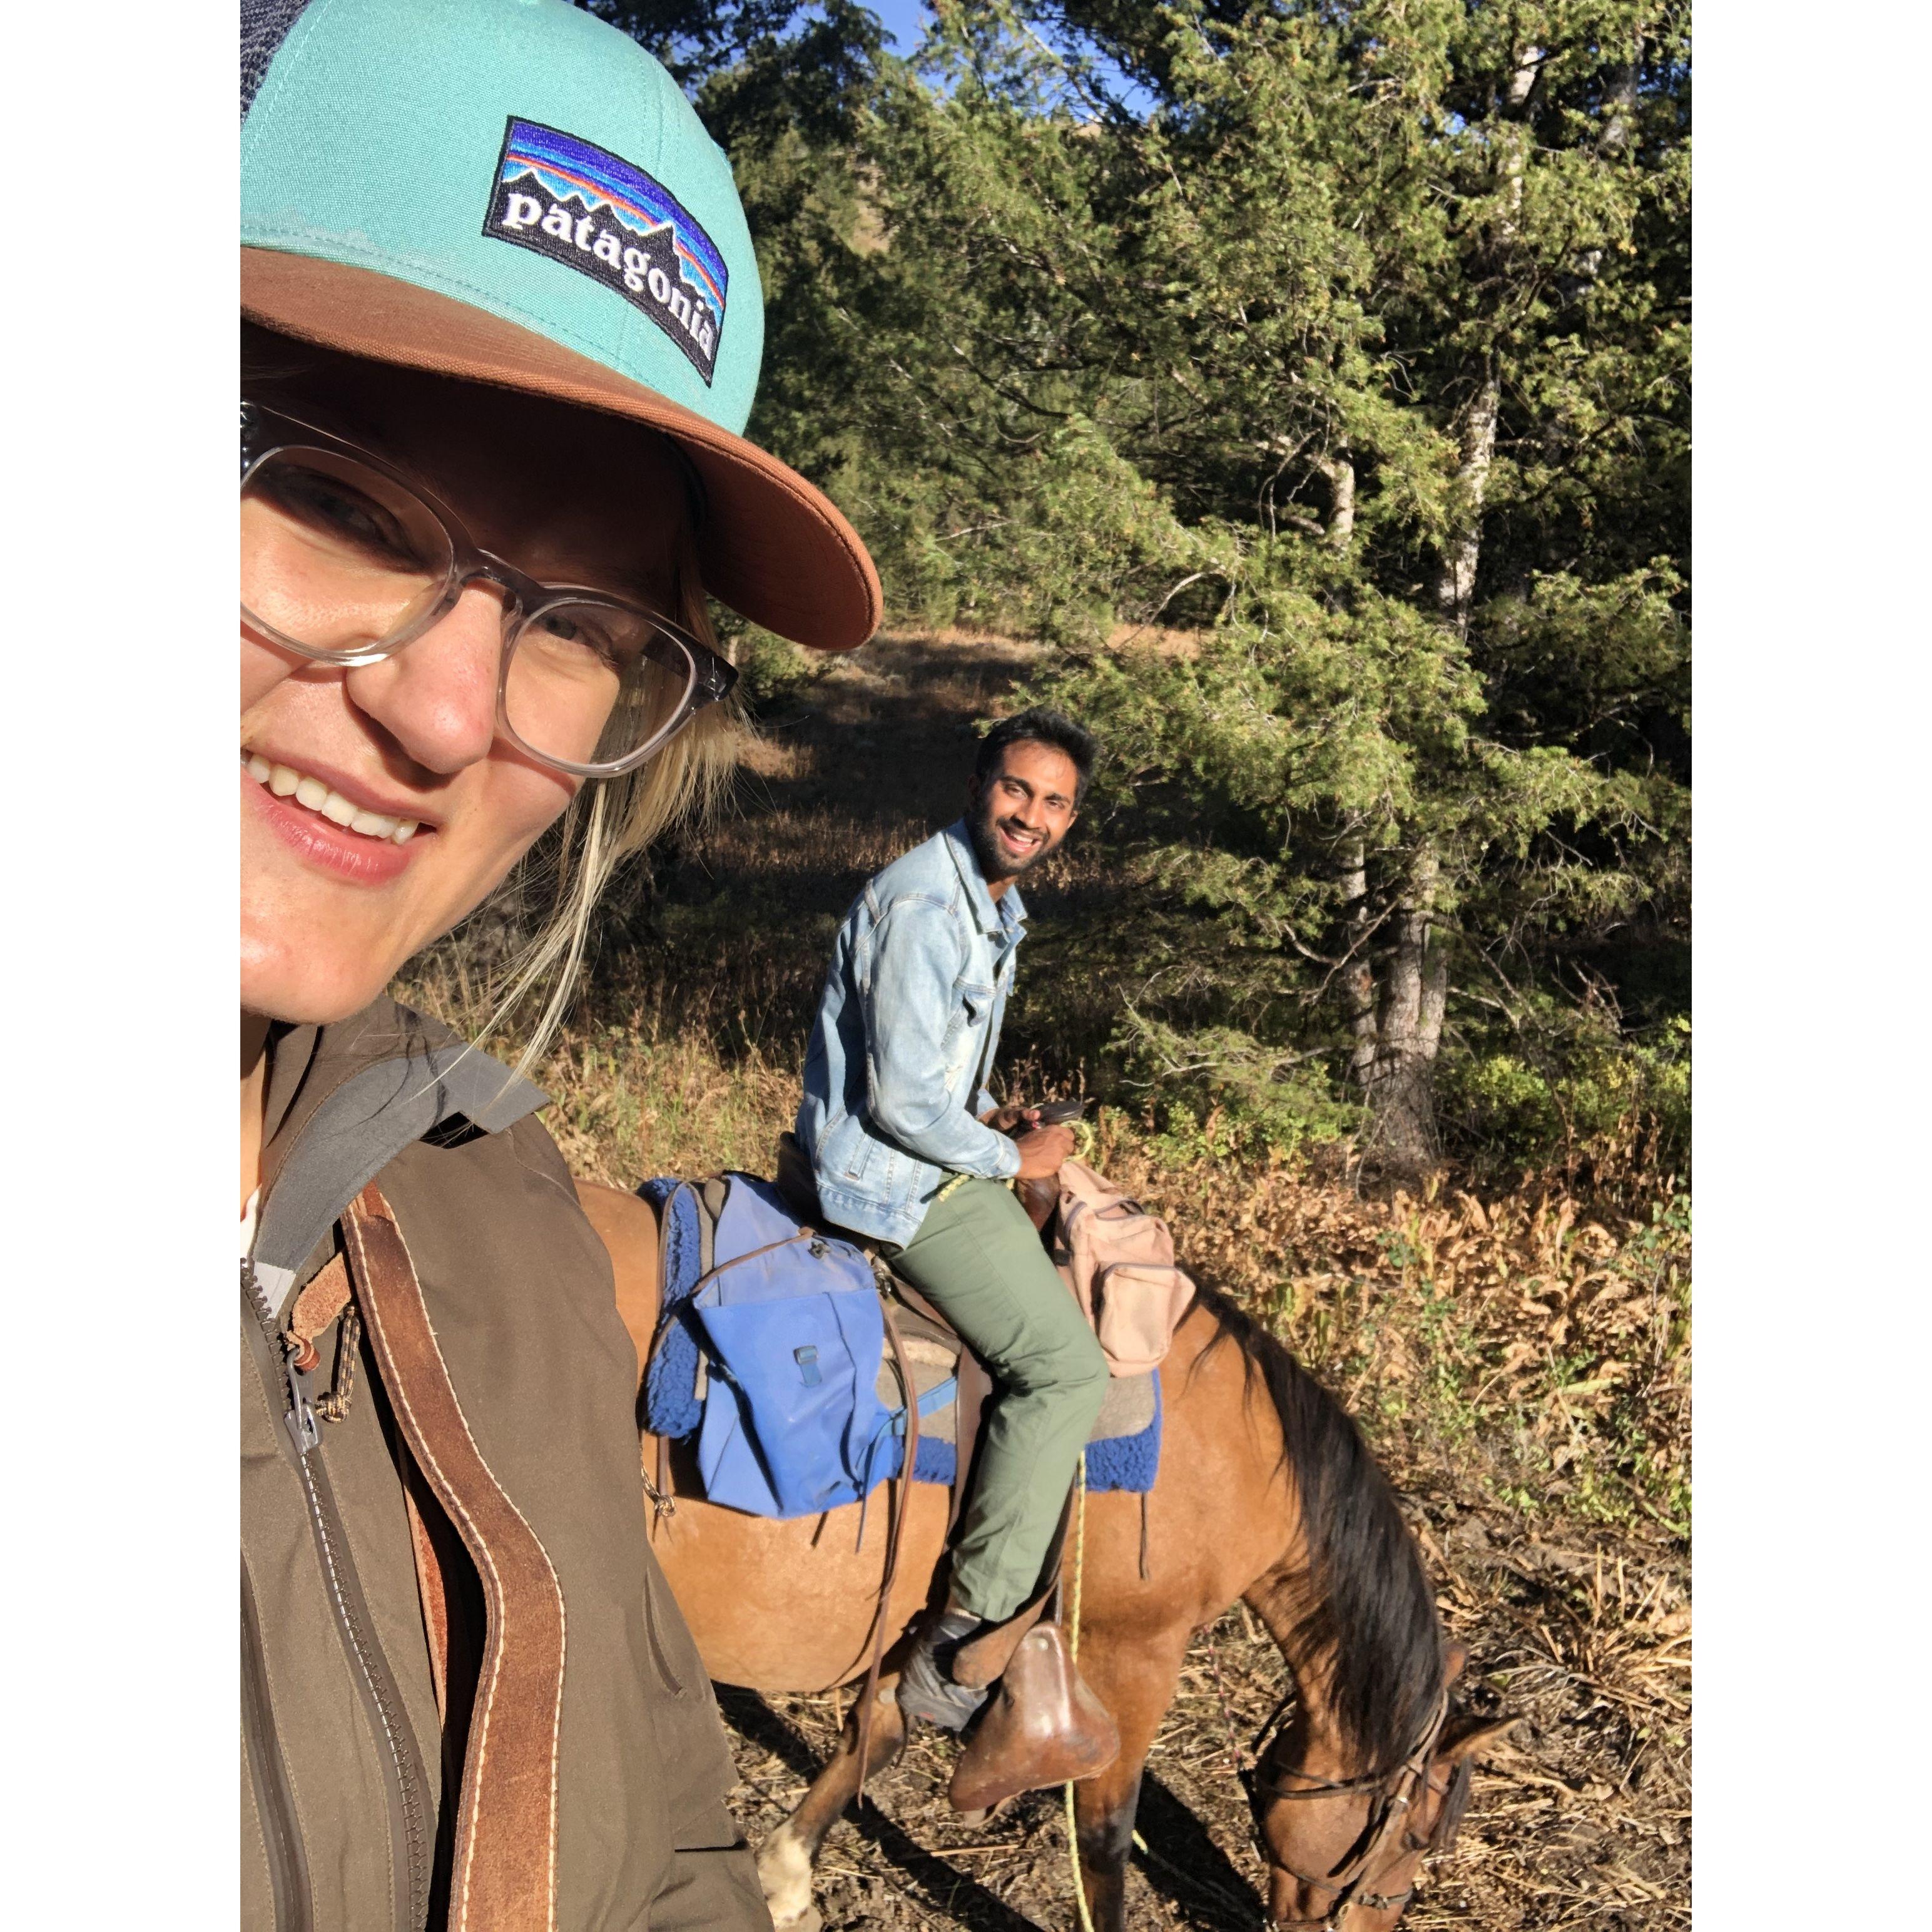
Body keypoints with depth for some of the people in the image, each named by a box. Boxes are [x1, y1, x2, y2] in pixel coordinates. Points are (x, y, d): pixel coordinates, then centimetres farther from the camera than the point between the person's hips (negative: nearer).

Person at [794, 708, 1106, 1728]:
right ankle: (962, 1644, -5)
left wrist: (990, 1116, 6)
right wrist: (1012, 1159, -12)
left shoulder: (996, 902, 10)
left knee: (1073, 1263, 23)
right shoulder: (924, 907, -23)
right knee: (1066, 1365, -11)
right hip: (897, 1179, -11)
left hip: (935, 1150, 11)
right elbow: (903, 1100, -26)